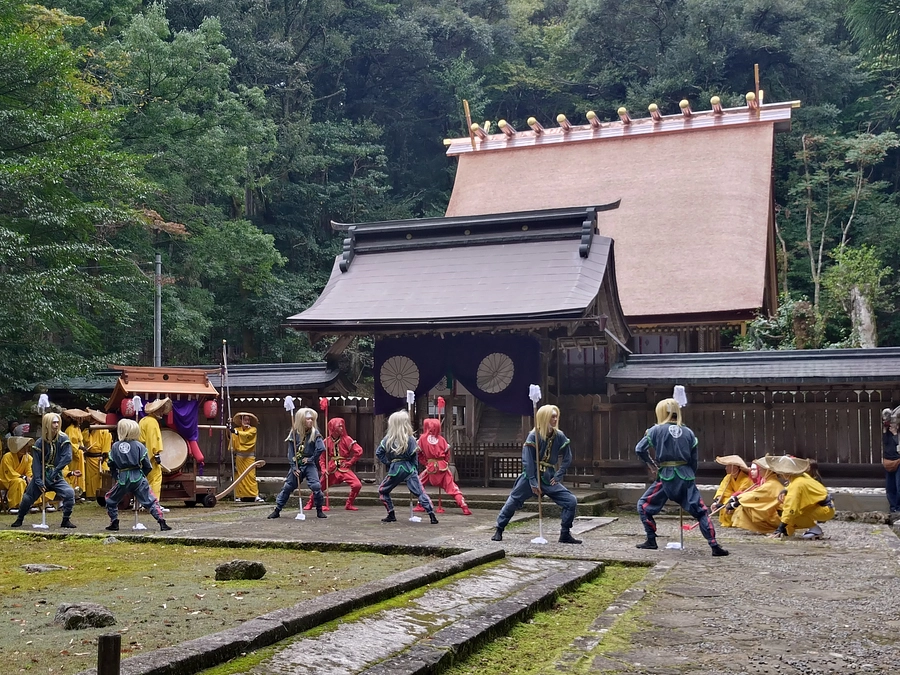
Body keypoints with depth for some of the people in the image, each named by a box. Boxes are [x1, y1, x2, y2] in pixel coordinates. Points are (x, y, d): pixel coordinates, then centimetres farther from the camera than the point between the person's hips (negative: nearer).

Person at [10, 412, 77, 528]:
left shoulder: (63, 439, -9)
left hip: (56, 477, -1)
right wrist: (38, 481, -18)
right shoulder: (39, 443, -7)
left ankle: (66, 520, -8)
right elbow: (36, 463, -9)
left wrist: (55, 472, -19)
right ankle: (19, 519, 34)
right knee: (27, 498, 5)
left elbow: (67, 457, -16)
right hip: (41, 476, 1)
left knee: (69, 493, -23)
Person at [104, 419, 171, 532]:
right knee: (150, 500, 2)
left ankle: (114, 523, 21)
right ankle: (161, 521, -10)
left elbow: (111, 464, 8)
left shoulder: (115, 446, 2)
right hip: (138, 478, -1)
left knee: (110, 499, 23)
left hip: (122, 479, 1)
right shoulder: (139, 446, -2)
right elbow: (147, 465, -2)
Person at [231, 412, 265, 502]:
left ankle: (255, 496, -7)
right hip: (239, 456, 1)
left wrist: (237, 432, -32)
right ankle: (238, 496, 4)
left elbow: (247, 435, -16)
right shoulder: (237, 429, 10)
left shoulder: (253, 429, 4)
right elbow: (232, 437, -7)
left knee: (251, 476, -5)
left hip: (249, 456, -1)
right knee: (239, 476, 1)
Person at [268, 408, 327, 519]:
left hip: (309, 465, -2)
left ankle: (319, 510, -1)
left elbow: (321, 448, -16)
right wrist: (294, 467, -7)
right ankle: (277, 511, 15)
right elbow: (290, 452, -1)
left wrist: (311, 459, -10)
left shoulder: (314, 433, -5)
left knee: (316, 486, -17)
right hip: (296, 465, 2)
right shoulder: (294, 434, -2)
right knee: (287, 487, 4)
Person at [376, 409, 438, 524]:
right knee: (420, 492, -2)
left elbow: (379, 453, 1)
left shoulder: (388, 439, -2)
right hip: (409, 468, 0)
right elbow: (413, 457, -2)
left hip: (394, 469, 0)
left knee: (382, 490, 21)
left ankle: (391, 515, 20)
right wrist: (416, 470, 8)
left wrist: (388, 462, 9)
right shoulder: (410, 439, -5)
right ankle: (432, 515, -14)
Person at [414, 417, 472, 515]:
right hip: (443, 466, 2)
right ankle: (465, 508, -5)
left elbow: (419, 454, 6)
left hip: (431, 467, -2)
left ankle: (420, 506, 14)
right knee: (452, 488, 5)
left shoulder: (423, 438, 2)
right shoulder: (441, 439, 7)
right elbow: (447, 453, 8)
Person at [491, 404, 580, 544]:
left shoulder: (559, 436, -2)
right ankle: (499, 530, 23)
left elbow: (567, 458, 8)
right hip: (530, 476, -3)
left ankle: (565, 534, 3)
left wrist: (558, 476, 0)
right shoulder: (533, 436, -13)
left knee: (571, 501, -8)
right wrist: (533, 482, -16)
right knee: (513, 502, 2)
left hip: (548, 478, 3)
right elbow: (527, 461, -14)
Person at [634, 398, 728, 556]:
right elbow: (694, 459, 8)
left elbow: (639, 449, -3)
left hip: (666, 477, -3)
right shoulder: (688, 432, 7)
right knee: (700, 511, 7)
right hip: (686, 477, 3)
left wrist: (652, 462, 14)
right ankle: (714, 546, -2)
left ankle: (651, 541, 11)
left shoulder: (656, 430, -1)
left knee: (643, 505, 14)